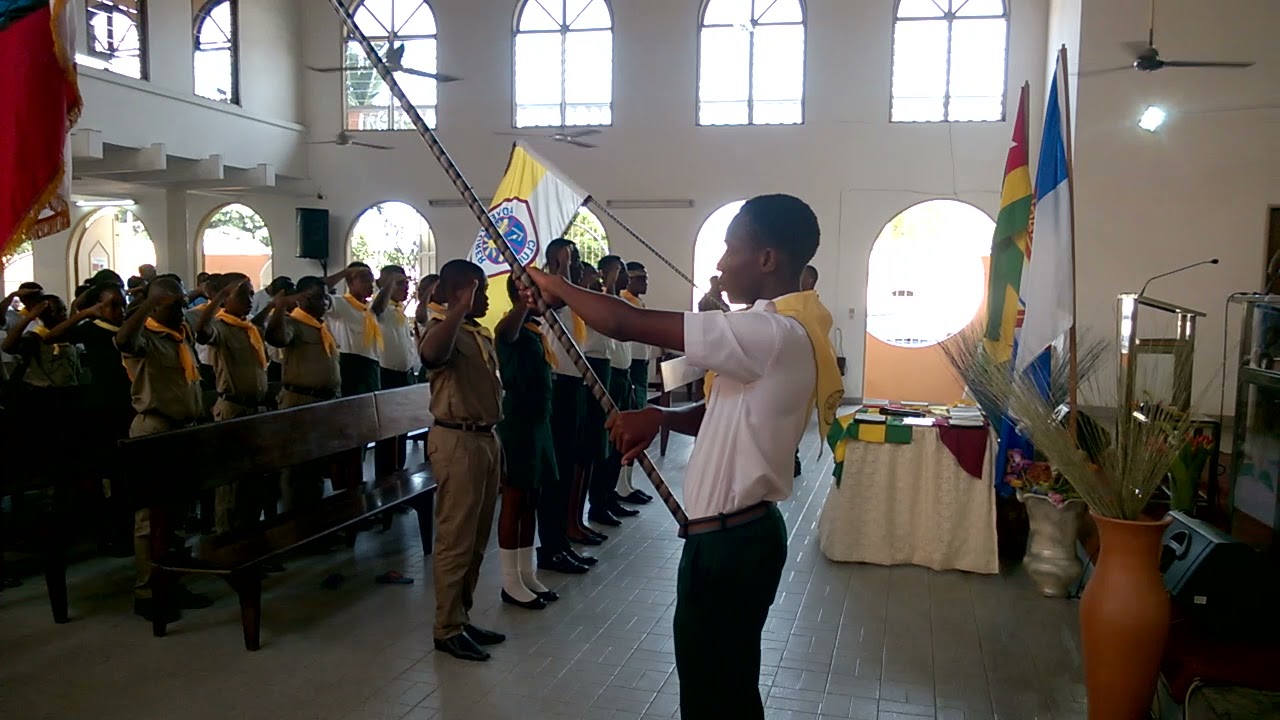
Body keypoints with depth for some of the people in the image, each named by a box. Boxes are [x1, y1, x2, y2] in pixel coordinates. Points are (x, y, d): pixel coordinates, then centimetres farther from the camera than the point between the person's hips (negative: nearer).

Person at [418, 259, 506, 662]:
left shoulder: (481, 333, 16)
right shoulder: (442, 328, -12)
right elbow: (431, 353, -38)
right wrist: (461, 308, -41)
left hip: (486, 437, 9)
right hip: (457, 440, -9)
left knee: (476, 540, 16)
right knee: (456, 540, -1)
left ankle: (462, 618, 27)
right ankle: (448, 629, 10)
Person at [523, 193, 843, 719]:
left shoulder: (772, 334, -24)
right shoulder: (786, 333, 10)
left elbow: (627, 324, -24)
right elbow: (726, 415, 18)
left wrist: (557, 287, -6)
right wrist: (659, 417, -1)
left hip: (729, 540, -10)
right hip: (742, 531, 10)